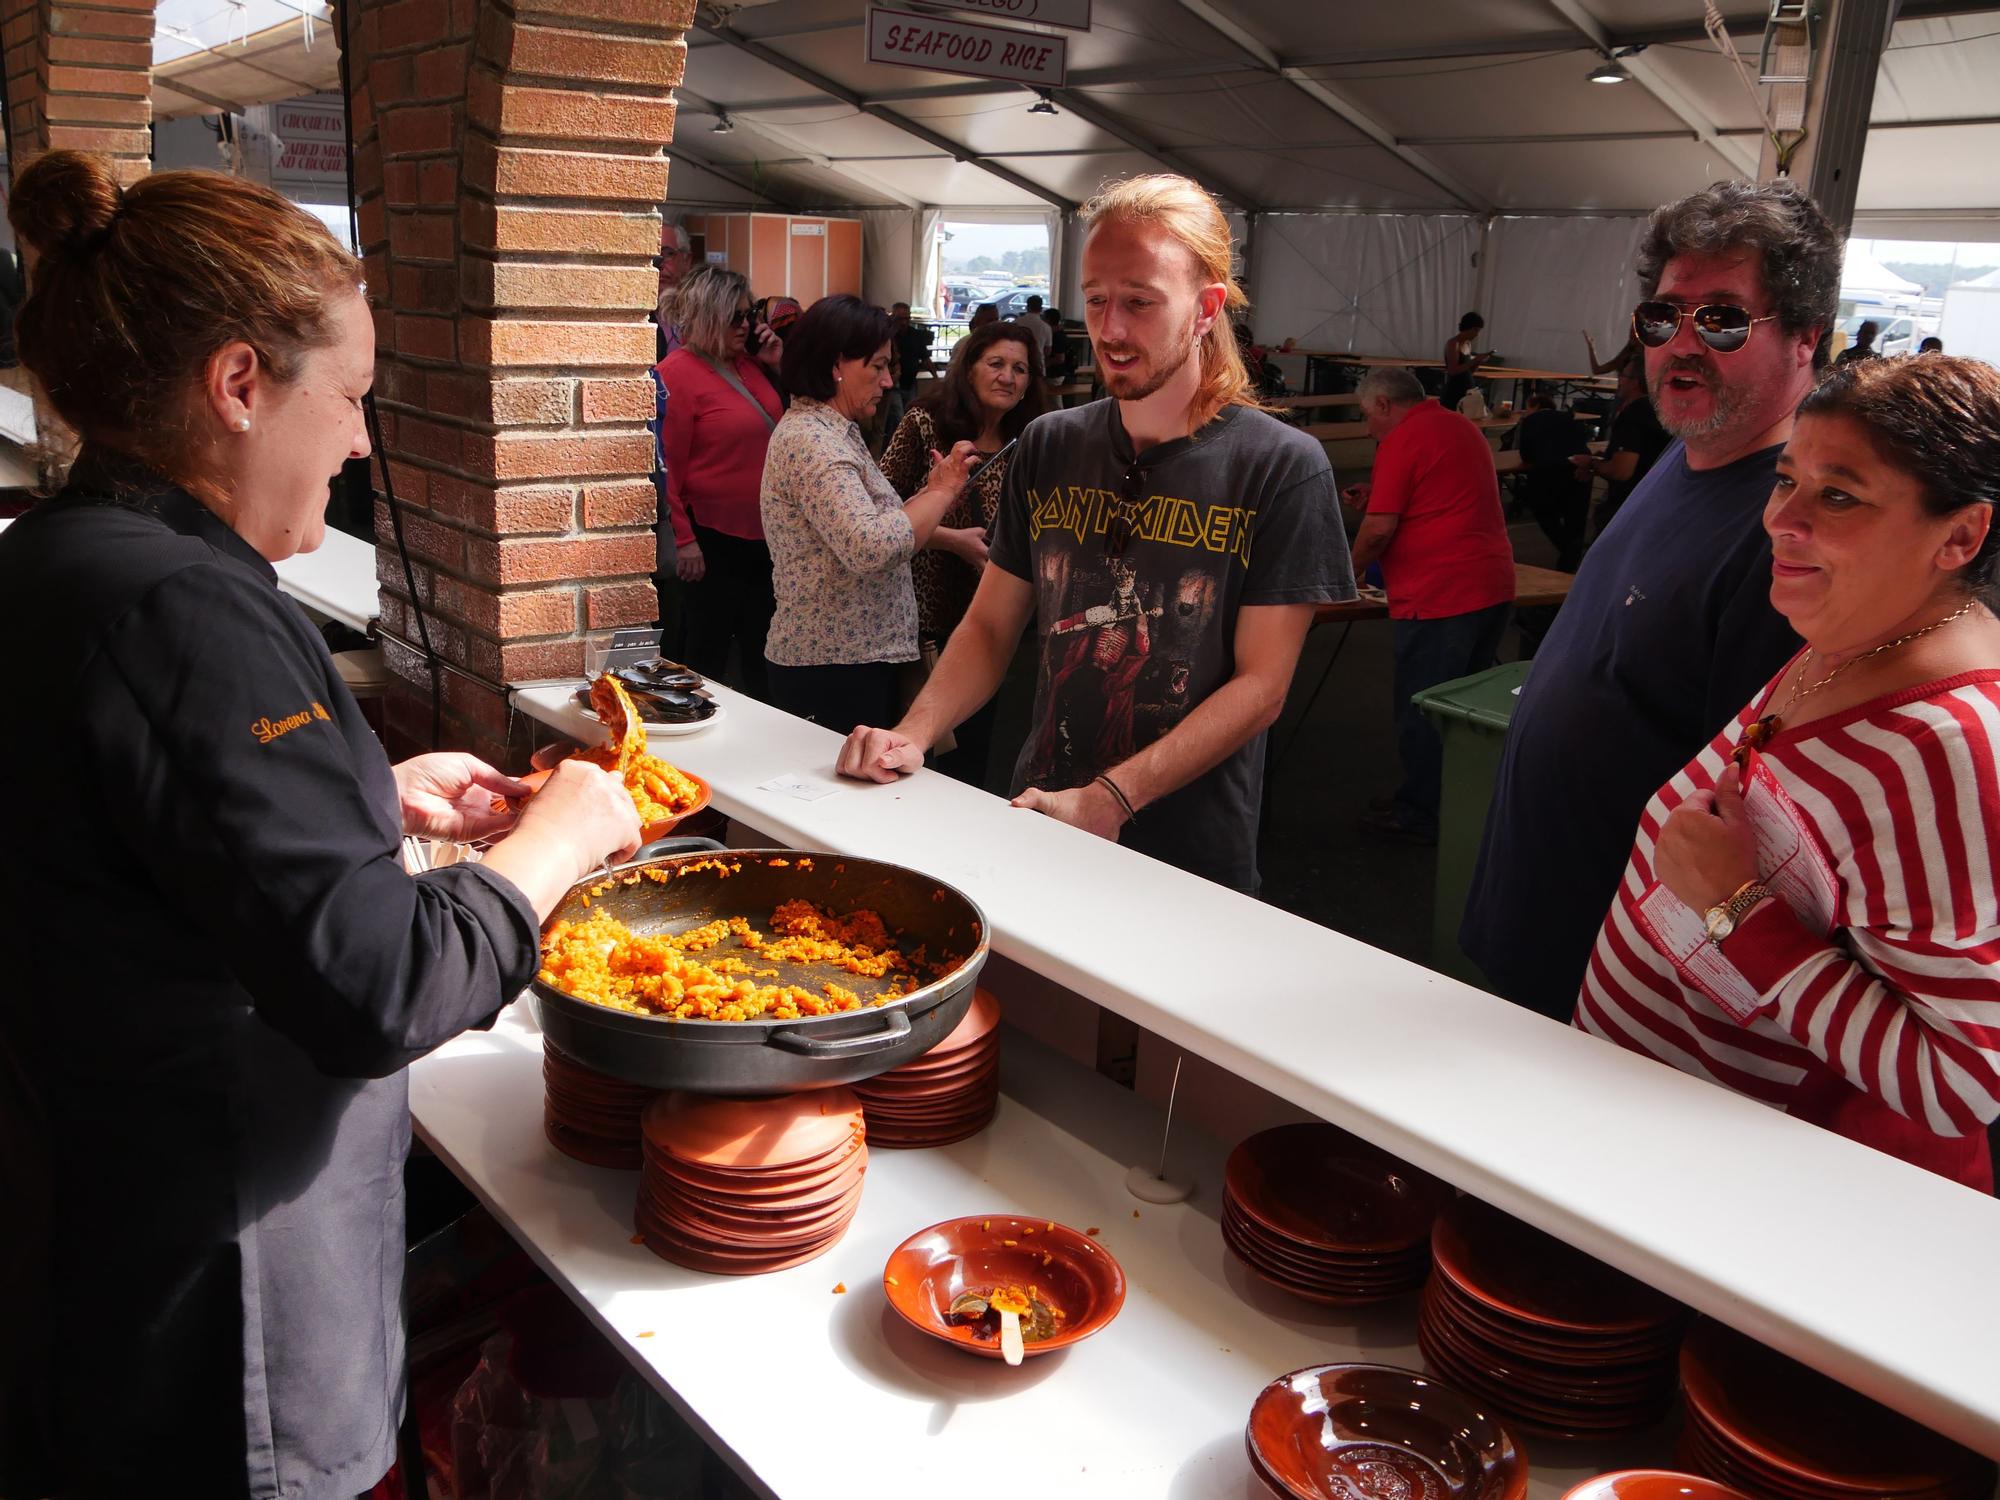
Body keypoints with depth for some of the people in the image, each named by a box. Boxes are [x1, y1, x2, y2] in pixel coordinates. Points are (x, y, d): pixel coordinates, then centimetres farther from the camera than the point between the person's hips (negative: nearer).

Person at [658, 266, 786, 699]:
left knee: (761, 650, 17)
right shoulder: (676, 374, -12)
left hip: (763, 531, 8)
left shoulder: (747, 363, 9)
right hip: (714, 537, -8)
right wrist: (683, 540, -18)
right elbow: (669, 465, -15)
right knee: (707, 655, 4)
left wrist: (776, 366, 5)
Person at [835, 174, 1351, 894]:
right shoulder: (1049, 447, 3)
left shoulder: (1282, 466, -10)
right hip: (1036, 833, 4)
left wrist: (1109, 799, -22)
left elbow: (1260, 685, -14)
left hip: (1191, 853, -3)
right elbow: (990, 625, 7)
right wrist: (914, 734, -11)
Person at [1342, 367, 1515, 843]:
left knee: (1421, 712, 2)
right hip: (1494, 587, 9)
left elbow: (1379, 527, -14)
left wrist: (1350, 570, 3)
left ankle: (1419, 815, 10)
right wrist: (1379, 495, 19)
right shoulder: (1462, 426, 18)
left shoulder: (1402, 441, -10)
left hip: (1439, 598, -9)